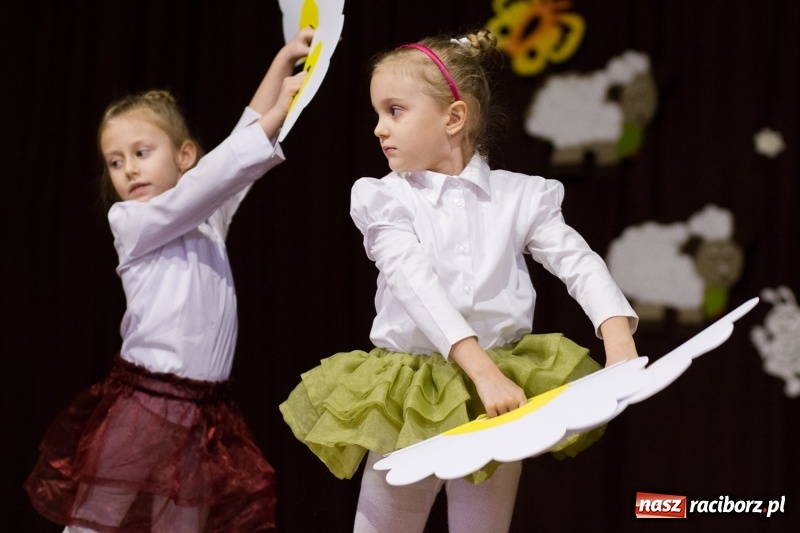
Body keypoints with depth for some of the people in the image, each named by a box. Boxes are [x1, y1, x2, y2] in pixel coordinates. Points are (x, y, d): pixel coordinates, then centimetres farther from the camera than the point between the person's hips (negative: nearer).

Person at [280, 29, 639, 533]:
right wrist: (484, 372, -31)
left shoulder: (519, 197, 1)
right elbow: (418, 289, -18)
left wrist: (621, 349, -25)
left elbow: (582, 266, -7)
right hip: (412, 397, 0)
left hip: (501, 390, 1)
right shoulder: (387, 200, -4)